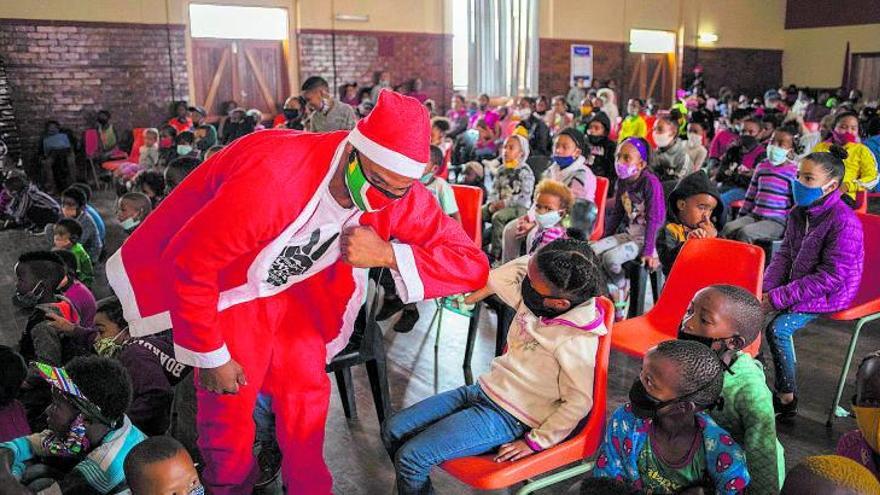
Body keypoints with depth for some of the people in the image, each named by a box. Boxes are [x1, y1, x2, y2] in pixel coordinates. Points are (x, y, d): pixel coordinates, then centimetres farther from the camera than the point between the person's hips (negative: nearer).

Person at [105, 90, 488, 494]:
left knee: (307, 395, 9)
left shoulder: (398, 191, -22)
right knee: (229, 406, -1)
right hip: (224, 288, -4)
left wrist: (388, 255, -37)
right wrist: (212, 357, -18)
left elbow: (472, 264, -21)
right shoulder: (271, 177, -39)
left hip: (292, 288, 5)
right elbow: (188, 264, -29)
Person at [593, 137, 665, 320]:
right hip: (627, 233, 8)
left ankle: (623, 289, 2)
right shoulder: (622, 181, 6)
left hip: (645, 236, -8)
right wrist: (604, 239, 15)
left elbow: (654, 219, -19)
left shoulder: (651, 183, -16)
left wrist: (648, 251, -23)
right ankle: (615, 297, -3)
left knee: (611, 257, -29)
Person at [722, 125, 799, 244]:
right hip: (754, 215, 6)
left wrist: (789, 226, -8)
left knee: (745, 232, -30)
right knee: (728, 228, -21)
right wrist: (740, 218, 16)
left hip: (776, 221, -6)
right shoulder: (761, 166, 14)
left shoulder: (795, 172, -5)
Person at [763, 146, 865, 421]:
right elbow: (784, 254, 7)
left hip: (830, 293, -8)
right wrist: (766, 289, -10)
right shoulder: (800, 212, 2)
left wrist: (779, 297, -25)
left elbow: (831, 278, -25)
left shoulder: (844, 222, -23)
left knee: (778, 328, -23)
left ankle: (787, 400, -7)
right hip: (798, 283, 8)